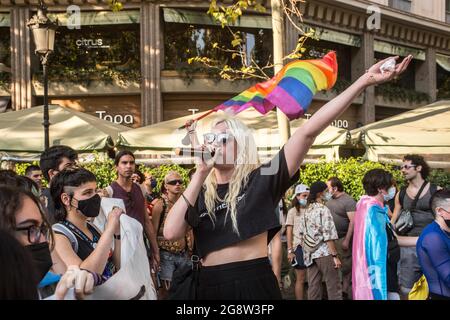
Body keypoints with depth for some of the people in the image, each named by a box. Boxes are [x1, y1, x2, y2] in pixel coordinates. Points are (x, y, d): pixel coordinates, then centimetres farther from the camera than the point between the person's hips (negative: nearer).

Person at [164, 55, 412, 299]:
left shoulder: (261, 179, -2)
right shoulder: (200, 193, 8)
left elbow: (308, 131, -10)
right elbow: (171, 233, -9)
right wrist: (200, 173, -7)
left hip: (255, 283, -3)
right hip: (210, 285, 3)